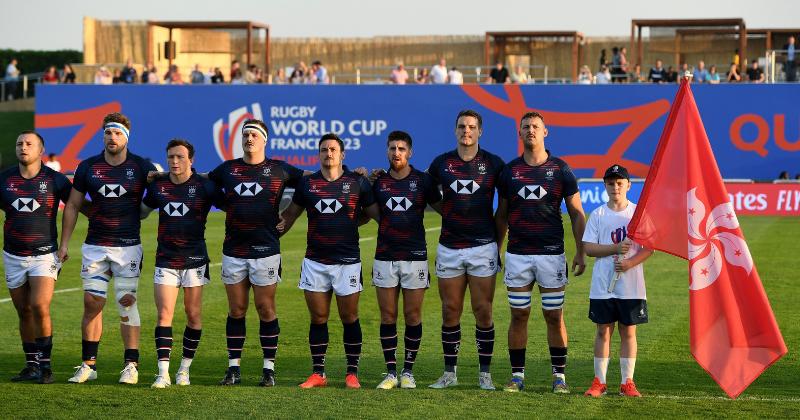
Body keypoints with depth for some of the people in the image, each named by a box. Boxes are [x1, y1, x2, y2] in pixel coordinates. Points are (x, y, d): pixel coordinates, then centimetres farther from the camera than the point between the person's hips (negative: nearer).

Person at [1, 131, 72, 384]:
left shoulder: (54, 180, -4)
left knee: (40, 307, -17)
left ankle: (45, 365, -7)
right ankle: (31, 365, 17)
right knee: (24, 312, 7)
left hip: (44, 255, -3)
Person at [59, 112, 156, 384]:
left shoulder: (141, 167, -2)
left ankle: (131, 365, 2)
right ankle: (88, 365, 8)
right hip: (94, 246, 2)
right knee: (92, 303, 1)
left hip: (128, 246, -2)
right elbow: (72, 206, 10)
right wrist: (64, 244, 7)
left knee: (127, 303, -4)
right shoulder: (88, 167, 4)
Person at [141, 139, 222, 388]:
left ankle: (185, 368, 19)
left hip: (194, 260, -2)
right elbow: (142, 211, 22)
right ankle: (163, 373, -8)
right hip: (165, 260, 2)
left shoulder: (205, 186, -4)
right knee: (164, 315, -7)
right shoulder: (158, 185, 5)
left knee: (193, 315, 5)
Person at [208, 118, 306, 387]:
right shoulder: (227, 169, 9)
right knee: (236, 311, 5)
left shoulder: (279, 170, 3)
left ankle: (269, 369, 6)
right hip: (233, 251, 2)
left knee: (266, 310, -1)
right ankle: (234, 368, 11)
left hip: (266, 250, -2)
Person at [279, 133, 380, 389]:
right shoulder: (307, 183, 7)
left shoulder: (358, 183, 2)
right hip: (315, 260, 2)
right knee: (318, 318, 5)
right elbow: (290, 215, 18)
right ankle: (318, 373, 11)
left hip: (348, 261, -2)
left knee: (349, 318, 2)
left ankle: (352, 373, 11)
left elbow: (377, 214, 8)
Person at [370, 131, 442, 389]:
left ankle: (408, 371, 10)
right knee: (388, 316, 2)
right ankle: (391, 372, 8)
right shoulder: (378, 182, 7)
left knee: (413, 316, 1)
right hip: (384, 258, 2)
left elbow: (443, 209, 8)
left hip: (415, 257, -2)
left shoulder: (423, 181, 2)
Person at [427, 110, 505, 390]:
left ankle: (485, 373, 6)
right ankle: (449, 373, 11)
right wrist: (452, 214, 7)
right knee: (450, 312, 4)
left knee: (483, 312, -1)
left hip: (483, 247, -2)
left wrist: (498, 239, 3)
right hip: (449, 249, 2)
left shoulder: (493, 164, 0)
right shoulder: (441, 163, 4)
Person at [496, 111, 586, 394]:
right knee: (519, 315, 4)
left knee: (554, 315, 2)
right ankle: (517, 374, 11)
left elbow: (576, 213, 4)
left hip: (552, 253, -1)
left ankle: (559, 375, 9)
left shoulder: (560, 169, 1)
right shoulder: (510, 171, 6)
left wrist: (580, 252, -2)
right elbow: (502, 215, 14)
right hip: (517, 254, 2)